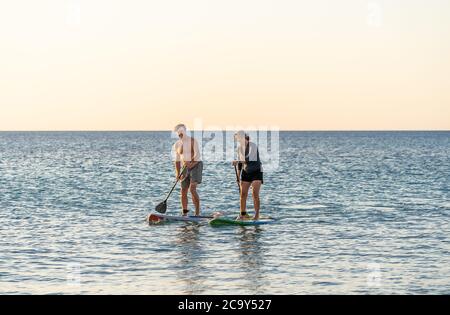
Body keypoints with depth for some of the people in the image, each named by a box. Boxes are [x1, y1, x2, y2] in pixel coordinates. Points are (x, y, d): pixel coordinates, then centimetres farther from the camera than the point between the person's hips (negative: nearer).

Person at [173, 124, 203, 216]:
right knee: (183, 191, 3)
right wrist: (178, 173, -4)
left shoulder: (193, 141, -9)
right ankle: (184, 214, 13)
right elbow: (177, 160, 8)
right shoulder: (177, 145, 7)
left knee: (192, 189, -19)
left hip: (196, 166, -6)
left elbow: (197, 155, -17)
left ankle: (197, 213, -17)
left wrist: (191, 163, -32)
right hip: (185, 168, 6)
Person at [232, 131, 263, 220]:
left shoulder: (253, 146, -20)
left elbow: (250, 158, -35)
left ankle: (257, 215, -10)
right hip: (246, 172, 6)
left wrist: (237, 161, -42)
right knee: (243, 194, -1)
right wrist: (239, 176, 9)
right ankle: (243, 214, 7)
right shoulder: (239, 148, 2)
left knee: (255, 194, -13)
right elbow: (240, 162, 11)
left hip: (256, 172, -6)